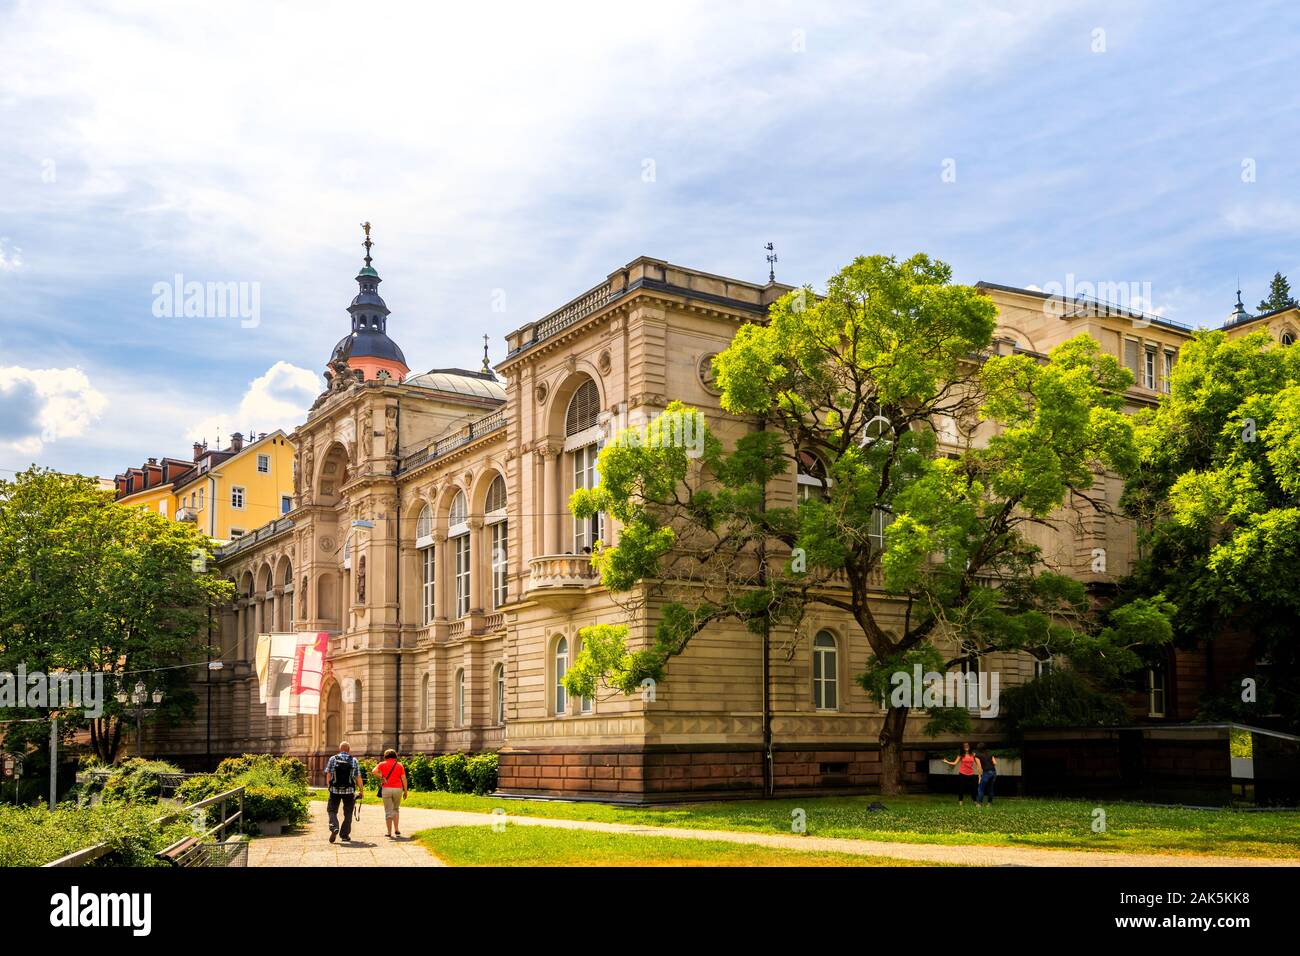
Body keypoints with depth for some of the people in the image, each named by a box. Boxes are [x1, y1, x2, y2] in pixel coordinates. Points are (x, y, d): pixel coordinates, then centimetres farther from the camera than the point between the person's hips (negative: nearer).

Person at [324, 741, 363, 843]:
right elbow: (358, 777, 1)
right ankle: (345, 835, 11)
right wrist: (361, 790, 9)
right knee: (348, 813, 11)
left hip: (335, 790, 0)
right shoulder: (354, 760, 2)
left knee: (332, 810, 10)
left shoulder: (333, 759, 1)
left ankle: (334, 827, -13)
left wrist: (329, 786, 11)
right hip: (349, 790, 0)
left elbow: (328, 774, -1)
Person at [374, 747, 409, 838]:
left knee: (388, 811, 4)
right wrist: (405, 791, 6)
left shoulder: (382, 764, 5)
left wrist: (382, 778, -3)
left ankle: (389, 833, 4)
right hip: (398, 789, 1)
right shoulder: (399, 765, 8)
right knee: (395, 809, 18)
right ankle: (396, 830, 7)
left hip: (386, 789, -1)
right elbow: (404, 779, 3)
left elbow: (374, 771, -13)